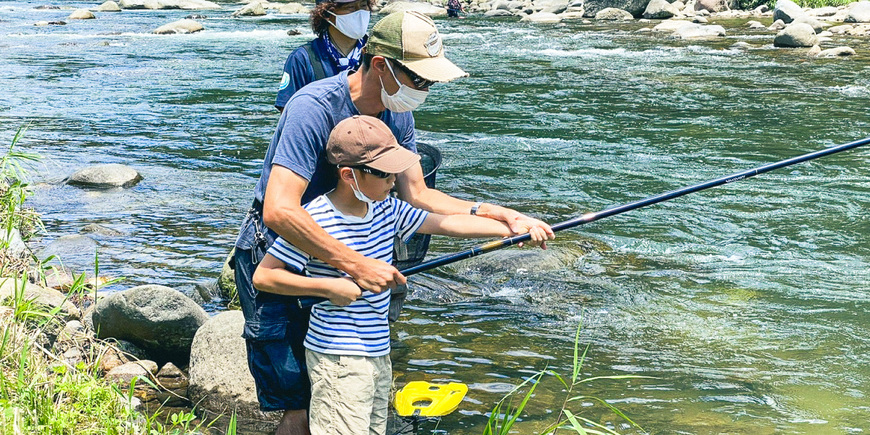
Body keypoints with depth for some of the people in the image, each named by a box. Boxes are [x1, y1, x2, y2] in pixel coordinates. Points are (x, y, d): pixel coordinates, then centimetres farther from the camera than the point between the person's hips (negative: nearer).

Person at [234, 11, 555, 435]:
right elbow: (280, 211, -36)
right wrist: (356, 265, -39)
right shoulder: (313, 108, -28)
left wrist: (500, 215, -11)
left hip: (330, 254, 8)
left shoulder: (397, 114, -2)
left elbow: (417, 195, -1)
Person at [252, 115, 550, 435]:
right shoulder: (316, 220, -16)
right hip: (338, 358, -8)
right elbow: (262, 276, -13)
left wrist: (515, 228, -5)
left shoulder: (387, 210, 5)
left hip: (377, 352, 8)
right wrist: (328, 286, -18)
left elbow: (448, 223, 4)